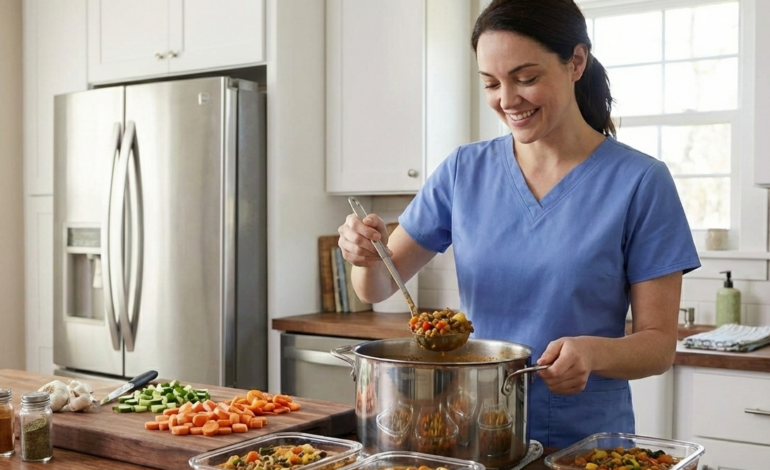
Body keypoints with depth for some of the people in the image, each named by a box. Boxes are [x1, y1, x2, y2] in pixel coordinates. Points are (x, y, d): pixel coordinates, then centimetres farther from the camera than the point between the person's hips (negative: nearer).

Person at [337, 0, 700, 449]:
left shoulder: (640, 181, -7)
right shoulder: (464, 171, 2)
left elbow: (660, 344, -5)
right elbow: (378, 288, 6)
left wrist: (594, 353, -25)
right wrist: (369, 254, -16)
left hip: (584, 441, -2)